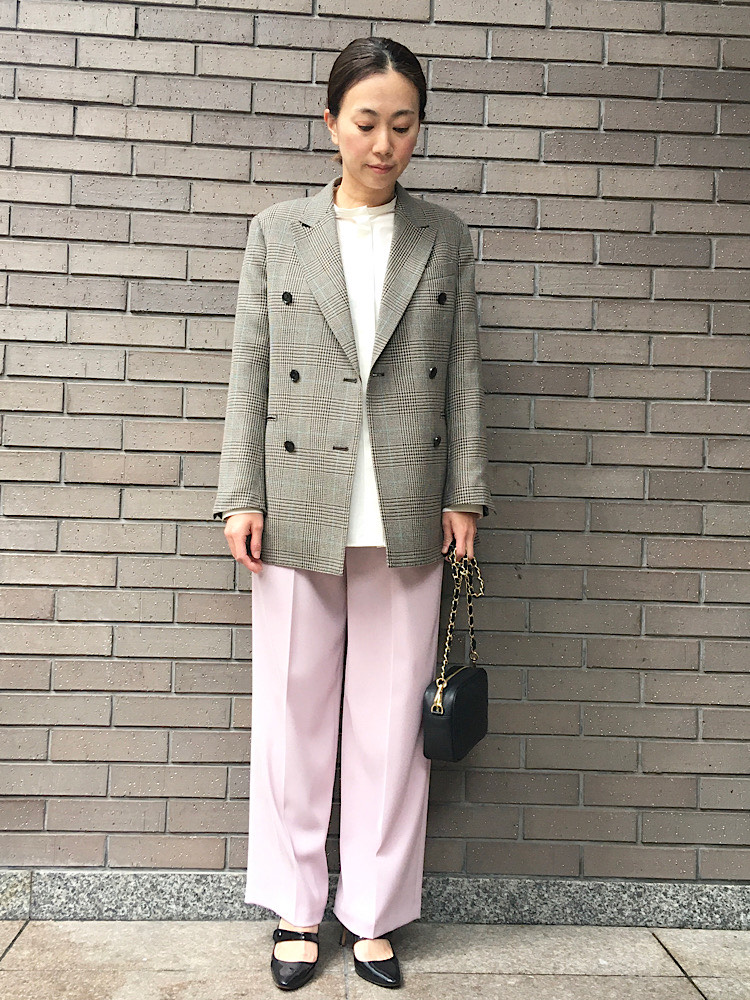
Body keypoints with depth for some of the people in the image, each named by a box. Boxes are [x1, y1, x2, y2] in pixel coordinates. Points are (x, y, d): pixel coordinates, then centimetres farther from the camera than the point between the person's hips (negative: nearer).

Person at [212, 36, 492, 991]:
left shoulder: (445, 238, 9)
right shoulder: (276, 231, 7)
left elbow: (463, 374, 7)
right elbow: (249, 372, 4)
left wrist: (466, 494, 2)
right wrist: (241, 497, -2)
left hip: (406, 516, 1)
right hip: (301, 508, 0)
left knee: (393, 721, 7)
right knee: (293, 715, 7)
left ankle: (373, 911, 25)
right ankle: (298, 908, 26)